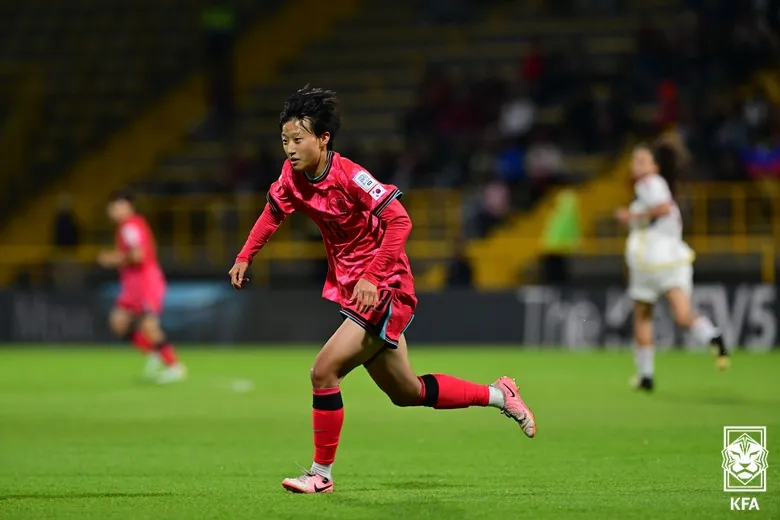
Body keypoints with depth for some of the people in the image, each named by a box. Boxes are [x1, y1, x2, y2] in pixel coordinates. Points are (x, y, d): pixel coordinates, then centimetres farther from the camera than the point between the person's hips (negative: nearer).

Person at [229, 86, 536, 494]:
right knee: (406, 393, 17)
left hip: (383, 291, -9)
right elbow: (274, 212, 17)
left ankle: (321, 474, -2)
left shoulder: (349, 176, -24)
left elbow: (399, 222, -28)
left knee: (324, 371, -17)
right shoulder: (293, 174, -2)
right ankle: (498, 395, 34)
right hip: (349, 288, 9)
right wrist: (245, 256, 8)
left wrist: (372, 277, -34)